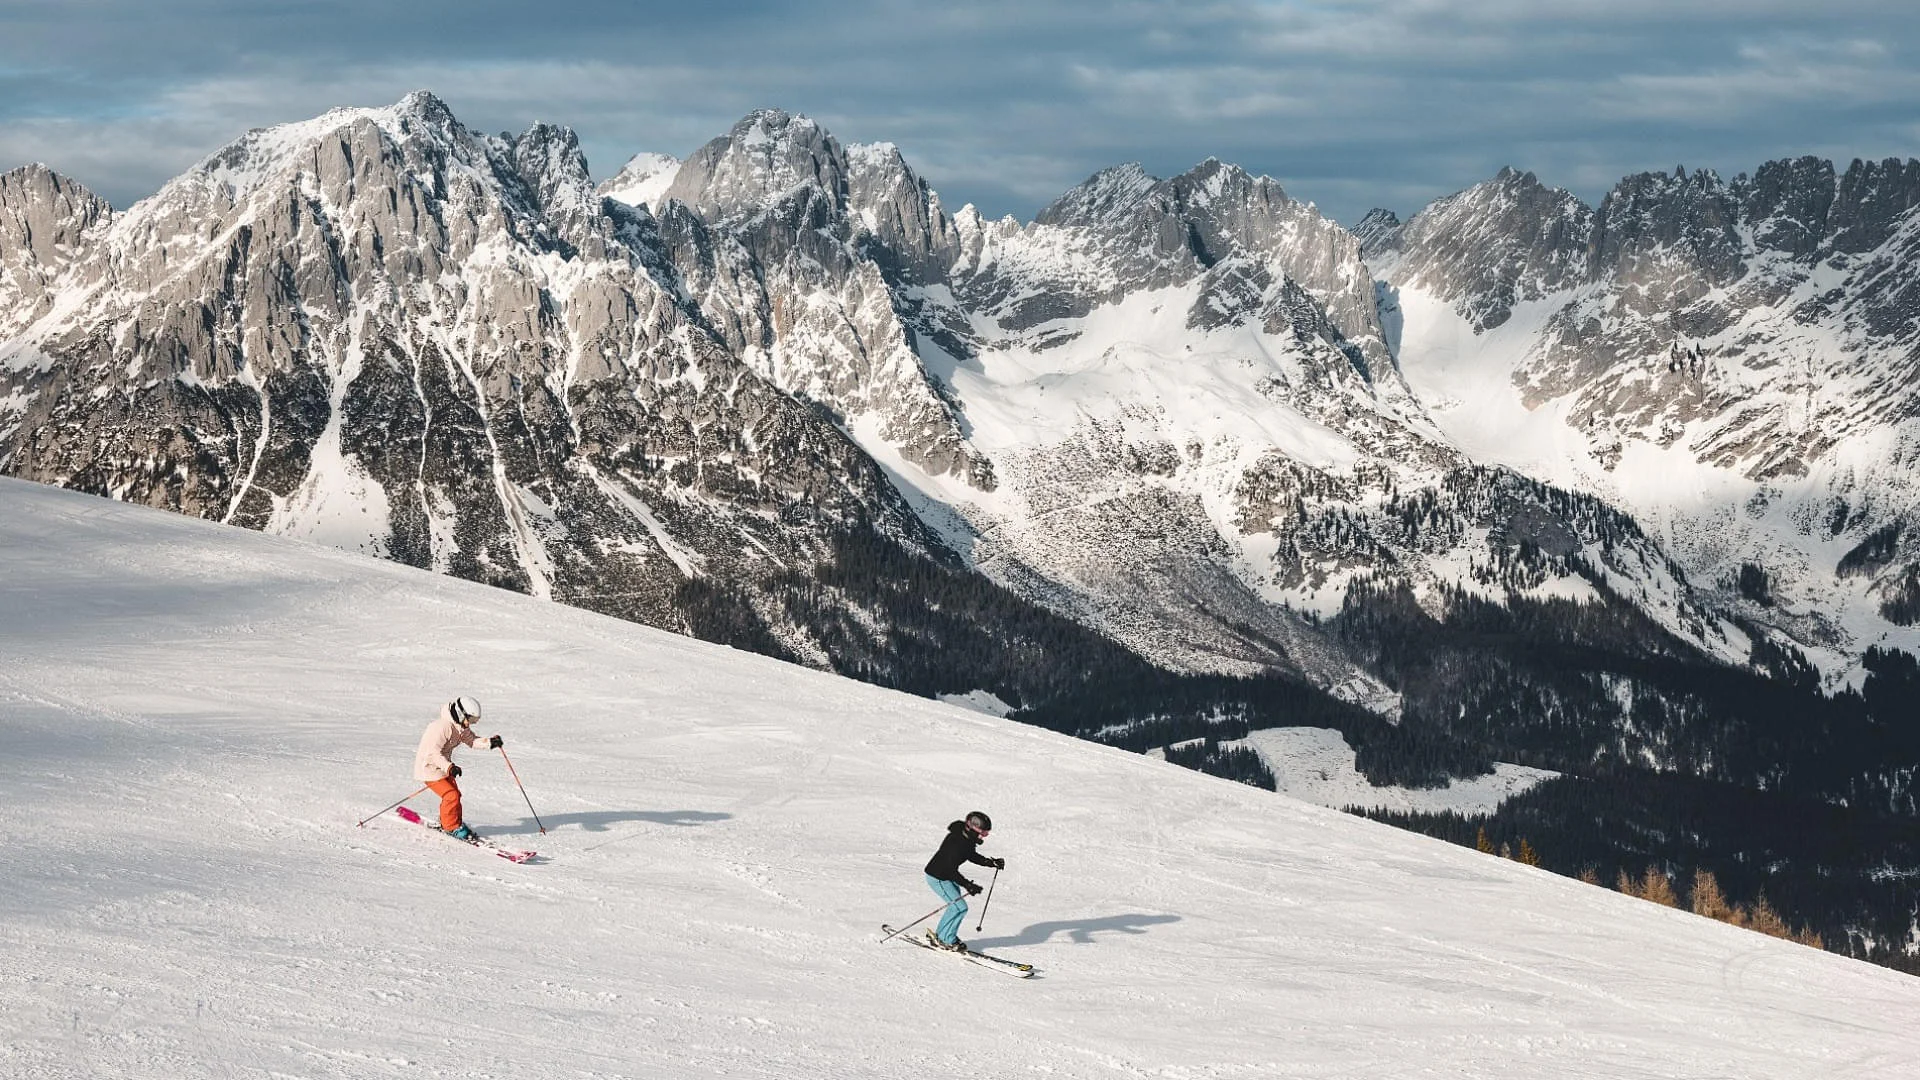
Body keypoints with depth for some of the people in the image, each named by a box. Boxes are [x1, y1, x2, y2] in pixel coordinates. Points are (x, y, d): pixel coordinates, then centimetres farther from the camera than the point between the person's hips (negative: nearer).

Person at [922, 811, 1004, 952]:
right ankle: (947, 940, 4)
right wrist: (968, 885, -36)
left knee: (957, 906, 18)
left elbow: (972, 855, 15)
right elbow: (951, 870, -32)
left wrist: (992, 862, 4)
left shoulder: (967, 838, -4)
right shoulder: (956, 842, -33)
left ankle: (940, 935, 33)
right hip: (937, 878, -10)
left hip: (947, 876, 10)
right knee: (960, 907, -11)